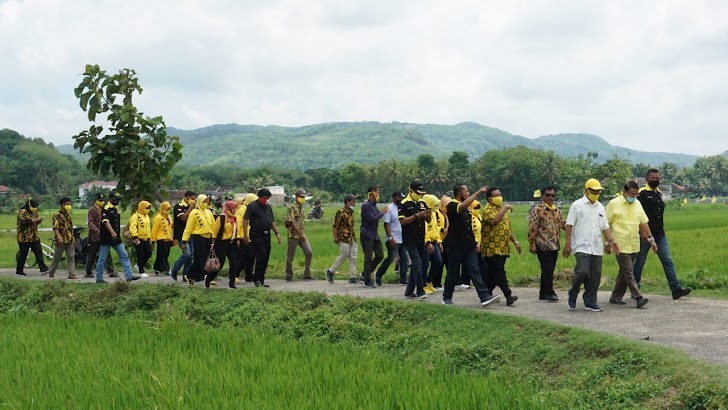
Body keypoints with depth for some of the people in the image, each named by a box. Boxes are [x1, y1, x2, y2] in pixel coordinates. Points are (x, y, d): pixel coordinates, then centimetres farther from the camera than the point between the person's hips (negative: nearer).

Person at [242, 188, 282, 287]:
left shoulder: (268, 207, 18)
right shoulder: (252, 206, -4)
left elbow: (272, 221, 24)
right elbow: (245, 220, -8)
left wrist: (277, 233, 14)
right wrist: (245, 235, -14)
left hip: (266, 235, 7)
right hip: (256, 235, -7)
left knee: (265, 258, 5)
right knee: (261, 256, -14)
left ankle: (261, 280, 11)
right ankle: (256, 279, -5)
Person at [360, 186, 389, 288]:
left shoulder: (374, 205, 14)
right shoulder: (366, 205, -15)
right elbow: (372, 219, -21)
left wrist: (381, 212, 5)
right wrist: (382, 213, -11)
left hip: (374, 234, 9)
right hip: (367, 234, -9)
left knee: (380, 255, 8)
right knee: (369, 258, -5)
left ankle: (366, 274, 21)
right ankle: (367, 281, 1)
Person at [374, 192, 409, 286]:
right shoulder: (389, 209, -9)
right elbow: (386, 224, -14)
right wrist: (390, 238, -22)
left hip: (402, 239, 7)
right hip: (393, 240, -7)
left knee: (405, 259, 4)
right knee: (390, 259, -7)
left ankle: (403, 279, 10)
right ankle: (378, 275, 10)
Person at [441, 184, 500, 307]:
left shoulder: (467, 209, 16)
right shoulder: (452, 206, -11)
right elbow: (463, 205, -32)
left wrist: (474, 242, 20)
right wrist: (478, 192, -31)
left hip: (468, 246, 6)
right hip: (455, 246, -6)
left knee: (475, 270, -4)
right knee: (453, 273, 4)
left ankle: (485, 297, -14)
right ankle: (447, 298, 19)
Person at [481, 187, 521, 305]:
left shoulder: (502, 209, 20)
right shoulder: (488, 210, -8)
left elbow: (508, 228, 26)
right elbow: (494, 220, -30)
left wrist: (515, 242, 18)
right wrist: (505, 208, -20)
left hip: (503, 248, 8)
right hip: (492, 248, -8)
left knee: (492, 273, 10)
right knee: (499, 272, -12)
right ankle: (508, 295, -18)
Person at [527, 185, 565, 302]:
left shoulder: (557, 210, 15)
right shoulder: (537, 210, -6)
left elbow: (564, 225, 20)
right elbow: (532, 228, -10)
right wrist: (532, 244, -13)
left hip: (555, 245, 7)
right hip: (543, 245, -7)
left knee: (549, 270, 10)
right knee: (547, 270, -10)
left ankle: (543, 293, 17)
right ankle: (549, 292, -5)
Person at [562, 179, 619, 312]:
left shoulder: (600, 207, 16)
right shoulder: (577, 205, -1)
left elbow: (605, 227, 18)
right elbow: (569, 225, -4)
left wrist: (611, 241, 4)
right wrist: (568, 244, -9)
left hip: (597, 248, 6)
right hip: (582, 247, -6)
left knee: (595, 275, 3)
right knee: (582, 271, -17)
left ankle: (590, 302, 12)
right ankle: (572, 297, 4)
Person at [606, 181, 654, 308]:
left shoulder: (637, 204, 12)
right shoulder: (614, 204, -7)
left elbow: (643, 222, 16)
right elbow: (605, 224, -4)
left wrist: (651, 239, 12)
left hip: (634, 245, 7)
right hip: (621, 245, -7)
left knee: (624, 272, 10)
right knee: (628, 273, -10)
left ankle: (616, 297, 17)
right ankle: (638, 298, -15)